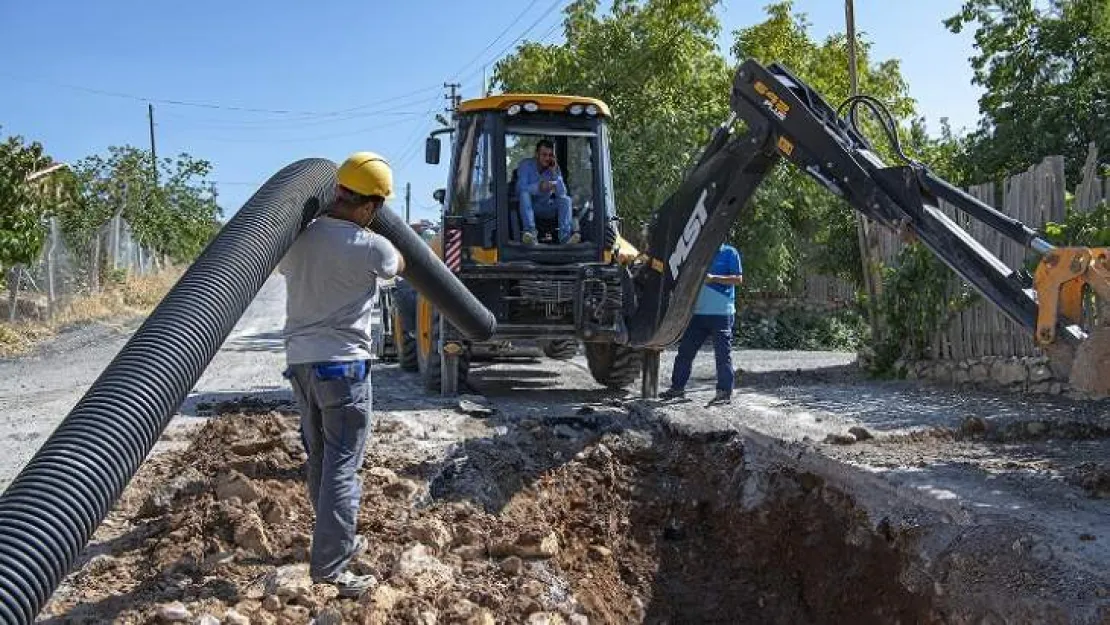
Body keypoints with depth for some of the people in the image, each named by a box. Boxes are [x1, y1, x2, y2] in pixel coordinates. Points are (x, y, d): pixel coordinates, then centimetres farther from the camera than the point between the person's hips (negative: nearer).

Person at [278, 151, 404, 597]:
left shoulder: (297, 239, 3)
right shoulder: (370, 246, -13)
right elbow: (398, 266, 11)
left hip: (300, 360, 7)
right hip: (343, 364, -7)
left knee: (319, 459, 17)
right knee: (342, 465, -3)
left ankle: (338, 540, 32)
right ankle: (329, 566, -5)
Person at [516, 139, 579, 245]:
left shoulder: (554, 167, 0)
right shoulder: (526, 165, -9)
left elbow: (562, 194, -10)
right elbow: (520, 188, -23)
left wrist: (554, 173, -21)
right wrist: (538, 187, -40)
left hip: (546, 207, 3)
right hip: (528, 205, -3)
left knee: (566, 199, -21)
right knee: (525, 194, -33)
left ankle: (565, 236, -39)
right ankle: (530, 232, -48)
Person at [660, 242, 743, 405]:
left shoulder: (729, 253, -1)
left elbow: (739, 279, -8)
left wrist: (713, 278, -16)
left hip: (721, 313, -6)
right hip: (698, 312, 6)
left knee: (723, 354, -3)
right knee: (685, 350, 9)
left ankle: (725, 392, 1)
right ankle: (678, 387, 19)